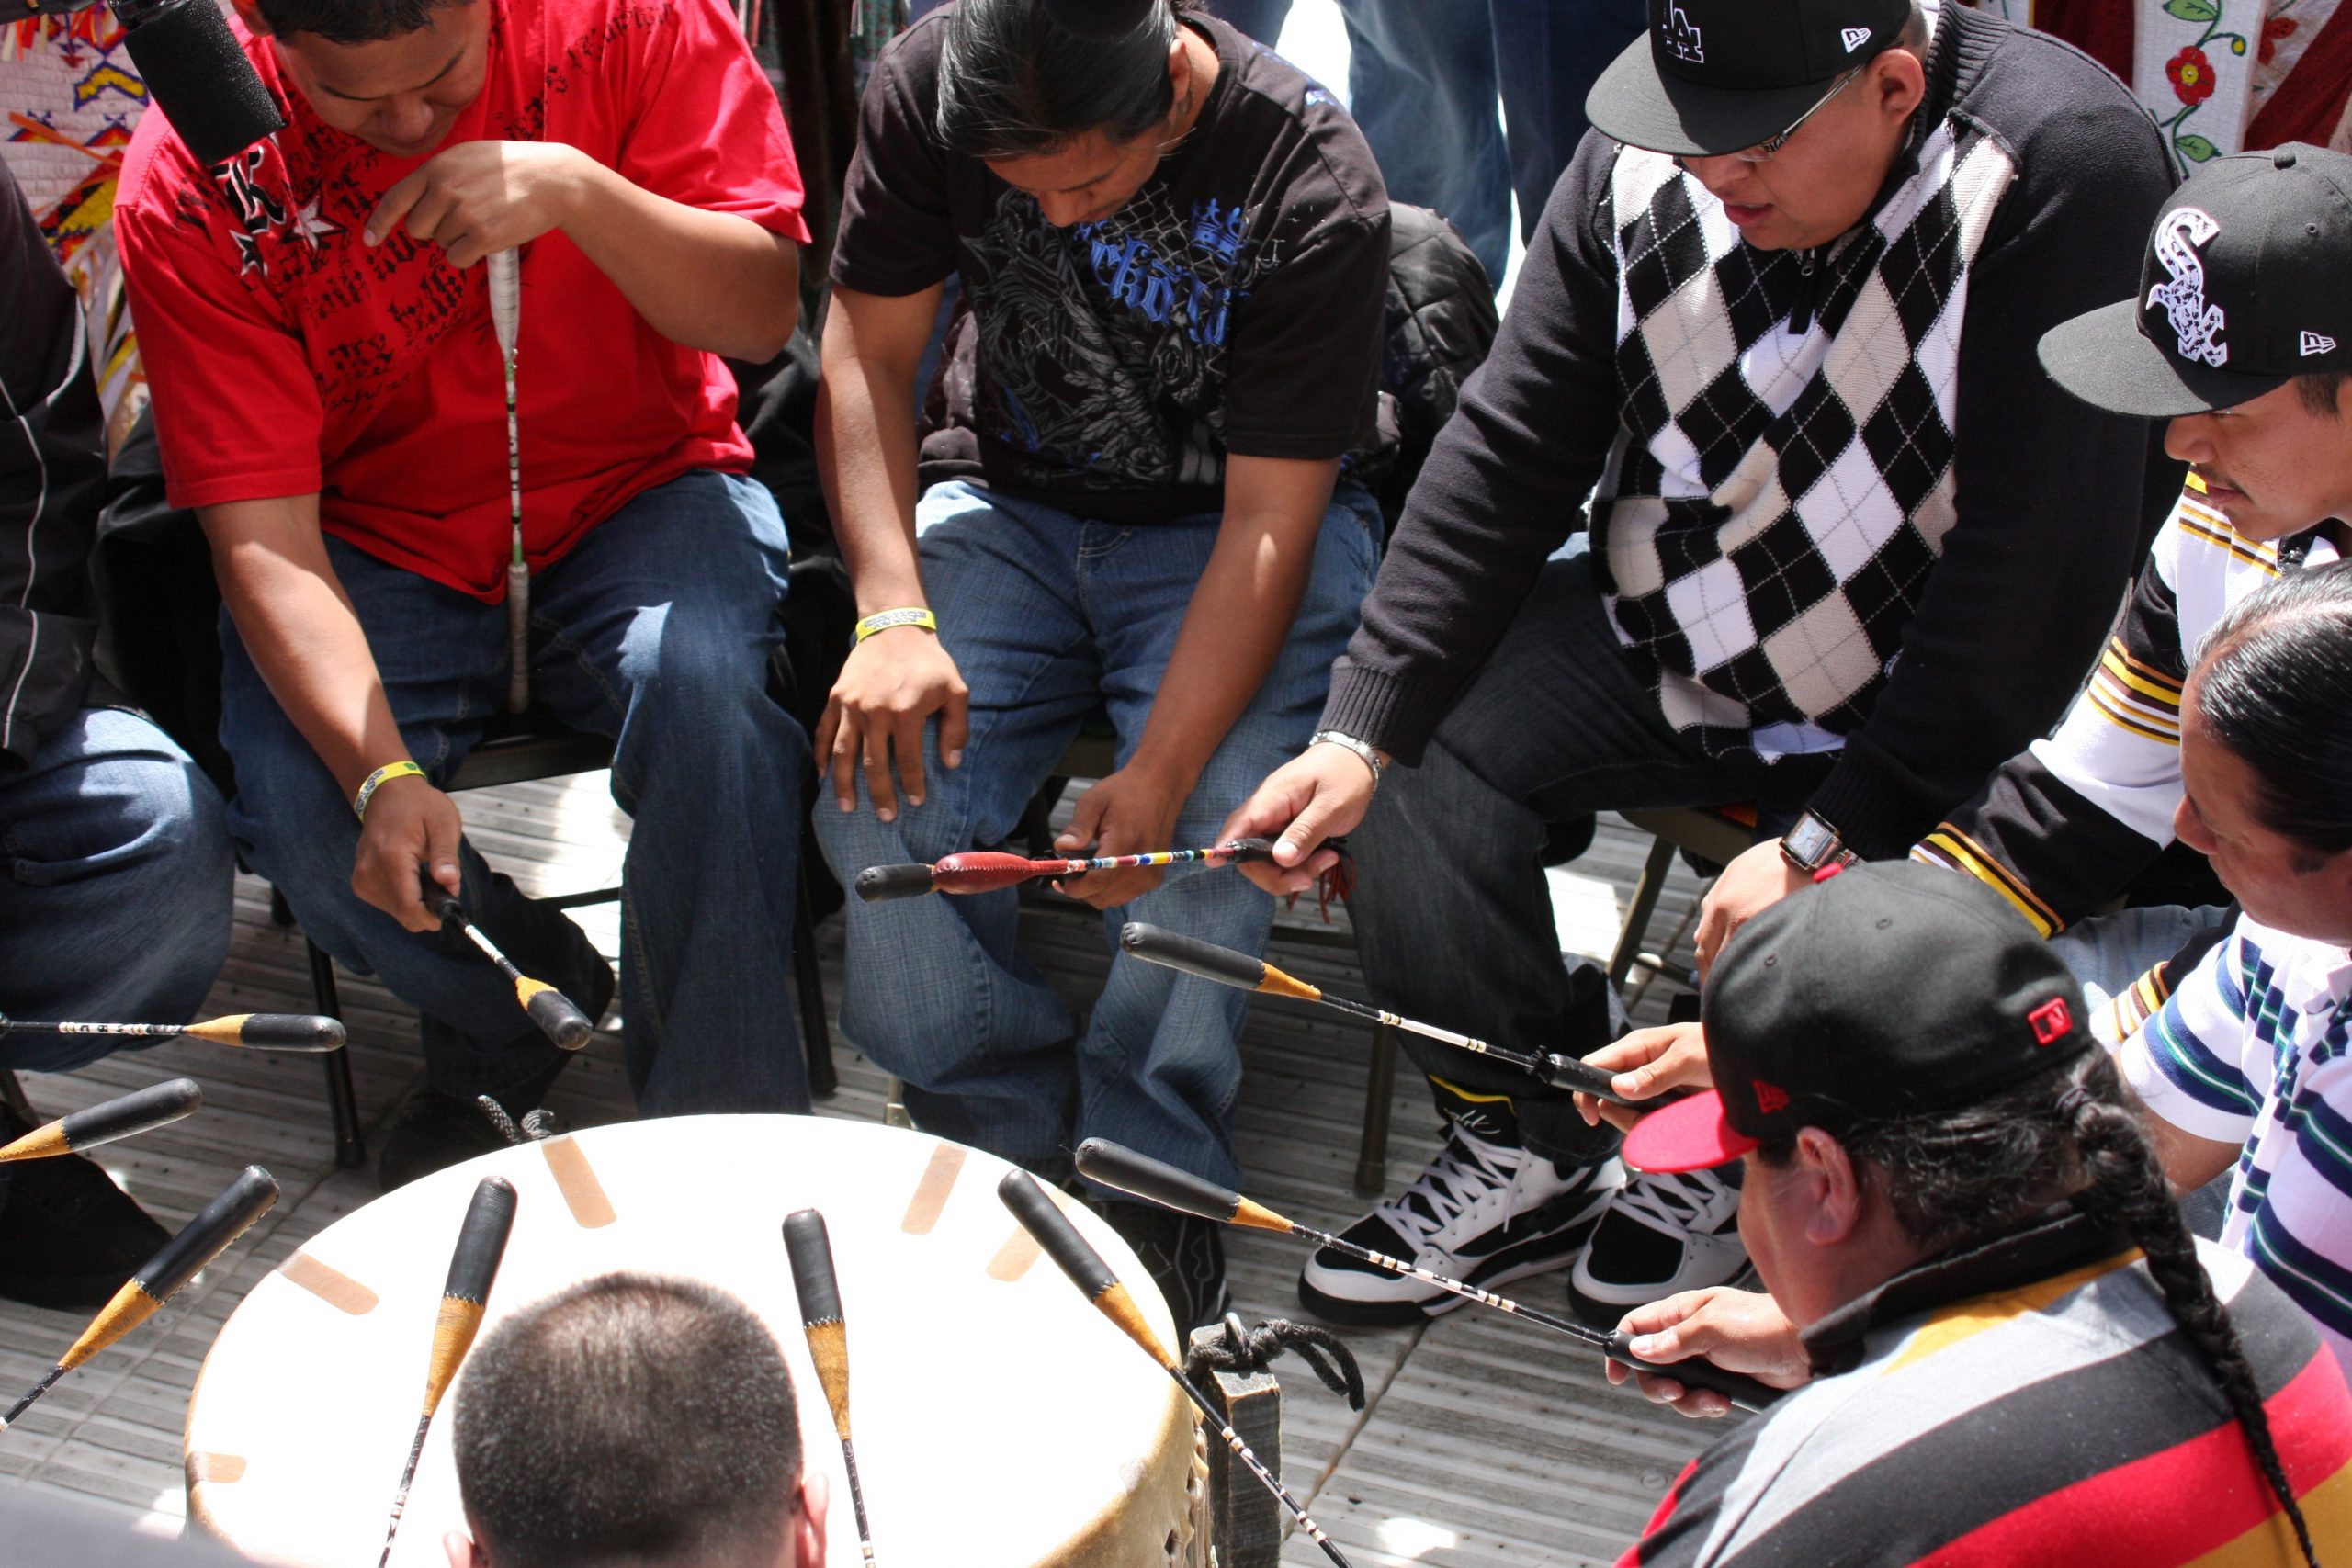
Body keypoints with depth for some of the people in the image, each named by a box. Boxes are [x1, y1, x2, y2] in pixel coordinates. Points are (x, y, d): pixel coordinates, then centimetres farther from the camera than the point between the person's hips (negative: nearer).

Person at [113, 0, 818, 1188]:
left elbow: (763, 311, -14)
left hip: (638, 497, 0)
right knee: (291, 810, -25)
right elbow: (262, 532, -19)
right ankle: (502, 1037, 10)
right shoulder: (192, 185, -16)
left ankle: (725, 1129, -13)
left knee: (701, 687, -32)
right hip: (380, 542, 1)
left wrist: (571, 186, -32)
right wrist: (382, 772, -33)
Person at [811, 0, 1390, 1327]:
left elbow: (1269, 521, -24)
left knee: (1218, 814, -30)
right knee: (879, 784, -22)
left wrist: (1155, 778, -35)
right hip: (1009, 500, 3)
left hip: (1234, 523, -3)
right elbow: (868, 350, -7)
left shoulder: (1313, 188, -25)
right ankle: (1018, 1141, -1)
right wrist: (893, 615, -21)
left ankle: (1147, 1159, -5)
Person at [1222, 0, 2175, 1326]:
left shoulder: (2067, 169, -25)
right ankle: (1527, 1150, 3)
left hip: (1926, 705, -4)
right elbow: (1513, 447, -7)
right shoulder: (1647, 157, -9)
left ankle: (1731, 1165, 9)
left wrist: (1832, 838, -26)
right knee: (1427, 740, -15)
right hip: (1668, 640, 5)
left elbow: (2038, 563, -26)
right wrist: (1360, 732, -16)